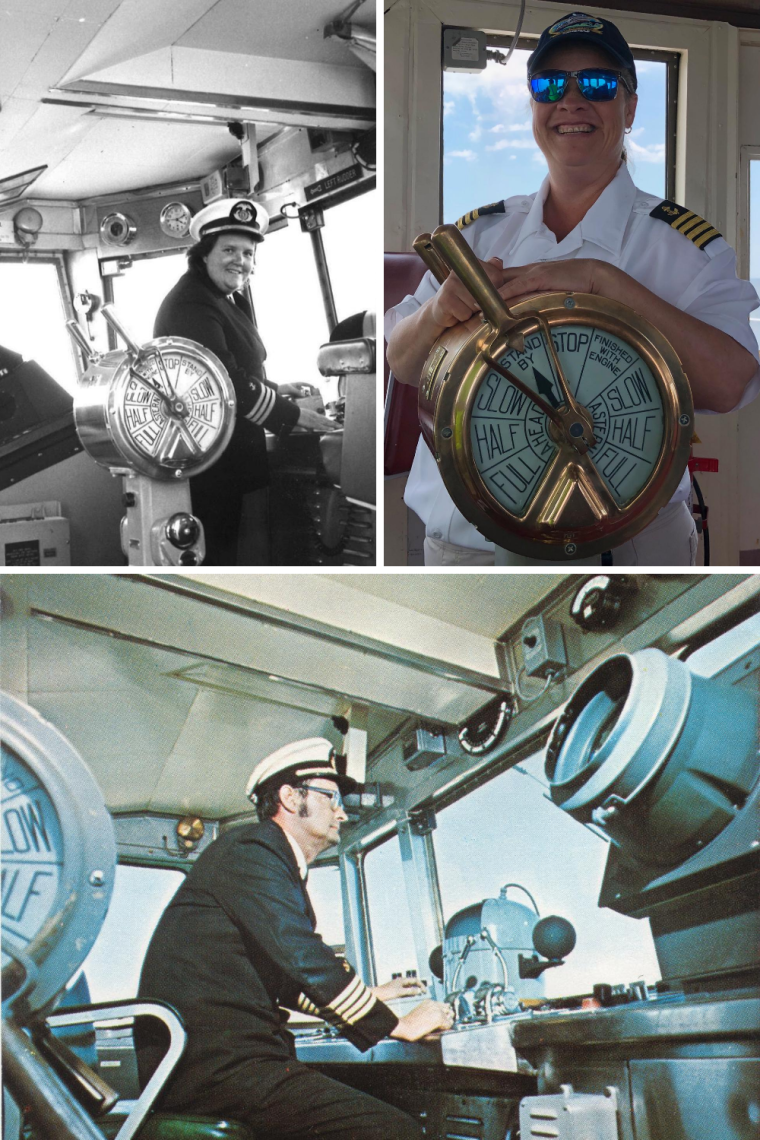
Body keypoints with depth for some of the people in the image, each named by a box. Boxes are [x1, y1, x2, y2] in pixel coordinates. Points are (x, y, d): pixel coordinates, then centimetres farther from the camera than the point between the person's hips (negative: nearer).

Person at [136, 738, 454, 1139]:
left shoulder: (274, 862, 26)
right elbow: (305, 961, -15)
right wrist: (400, 1025, -8)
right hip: (218, 1065, -10)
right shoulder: (249, 848, -6)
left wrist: (369, 997, 35)